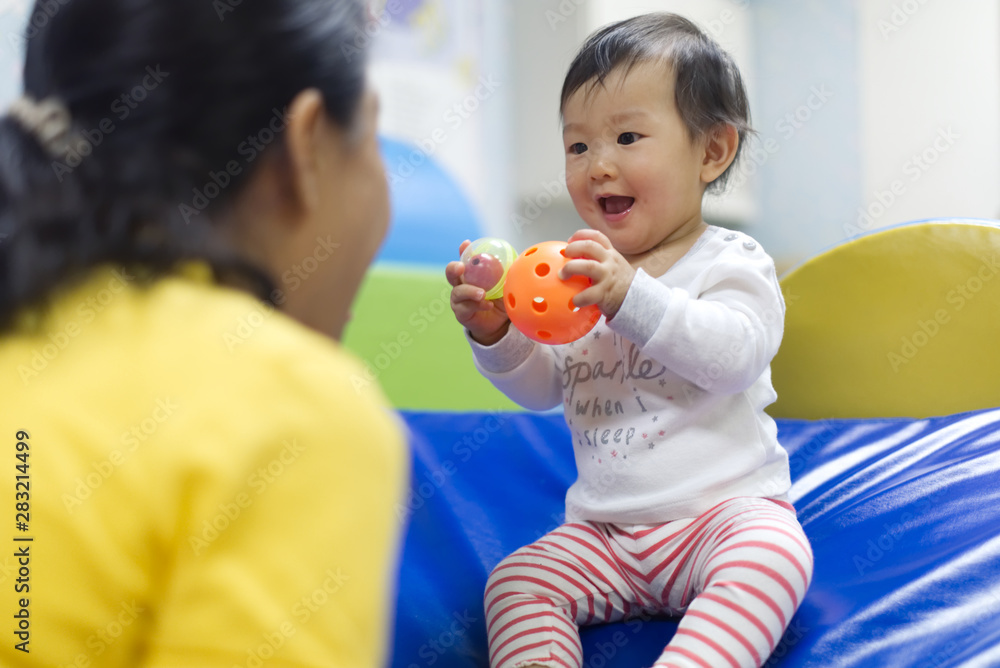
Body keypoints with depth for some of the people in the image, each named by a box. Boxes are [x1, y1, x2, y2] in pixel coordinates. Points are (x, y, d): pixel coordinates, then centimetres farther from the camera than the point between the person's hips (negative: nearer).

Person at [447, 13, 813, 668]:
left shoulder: (732, 262, -4)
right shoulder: (588, 272, 12)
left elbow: (734, 353, -25)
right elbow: (544, 388, 14)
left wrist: (632, 298, -36)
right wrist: (496, 333, -7)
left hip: (724, 508, -5)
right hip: (605, 531, 6)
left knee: (774, 554, -34)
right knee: (515, 581, -12)